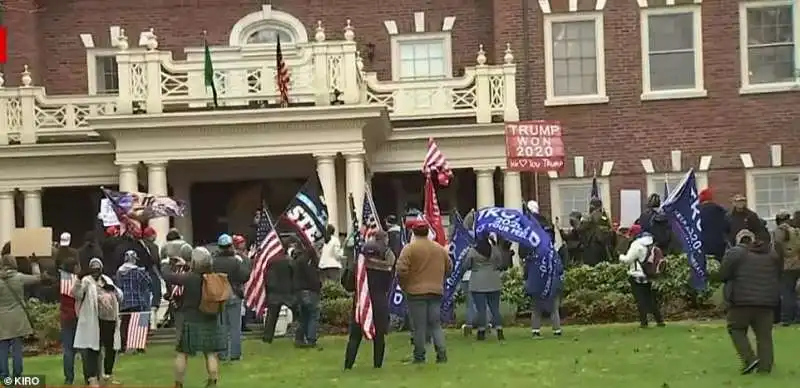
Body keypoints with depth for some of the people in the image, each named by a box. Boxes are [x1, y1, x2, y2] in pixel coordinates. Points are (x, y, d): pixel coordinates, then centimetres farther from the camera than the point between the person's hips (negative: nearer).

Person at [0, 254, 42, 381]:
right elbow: (37, 277, 11)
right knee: (17, 349, 7)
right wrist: (34, 264, 25)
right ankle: (17, 376, 9)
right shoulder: (19, 277, -4)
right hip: (17, 320, 1)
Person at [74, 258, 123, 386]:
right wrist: (79, 281, -33)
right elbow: (77, 295, -17)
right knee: (93, 349, -10)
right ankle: (92, 379, -9)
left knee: (111, 349, 14)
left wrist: (113, 288, 0)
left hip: (111, 320, 6)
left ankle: (108, 376, 28)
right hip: (94, 321, -6)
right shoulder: (86, 281, 0)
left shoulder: (107, 280, 18)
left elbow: (120, 297, 22)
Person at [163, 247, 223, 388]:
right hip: (210, 322, 4)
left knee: (182, 354, 8)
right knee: (211, 354, 8)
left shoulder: (189, 278, -18)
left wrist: (167, 265, 9)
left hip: (190, 321, -3)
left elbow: (167, 276, -14)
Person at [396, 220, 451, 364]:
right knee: (436, 325, 11)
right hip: (436, 291, 4)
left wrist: (404, 286, 2)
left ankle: (419, 356, 4)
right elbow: (449, 267, 17)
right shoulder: (440, 249, 9)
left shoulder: (409, 248, -8)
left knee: (419, 326, 1)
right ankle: (442, 354, 1)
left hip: (416, 292, -4)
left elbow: (401, 271, -14)